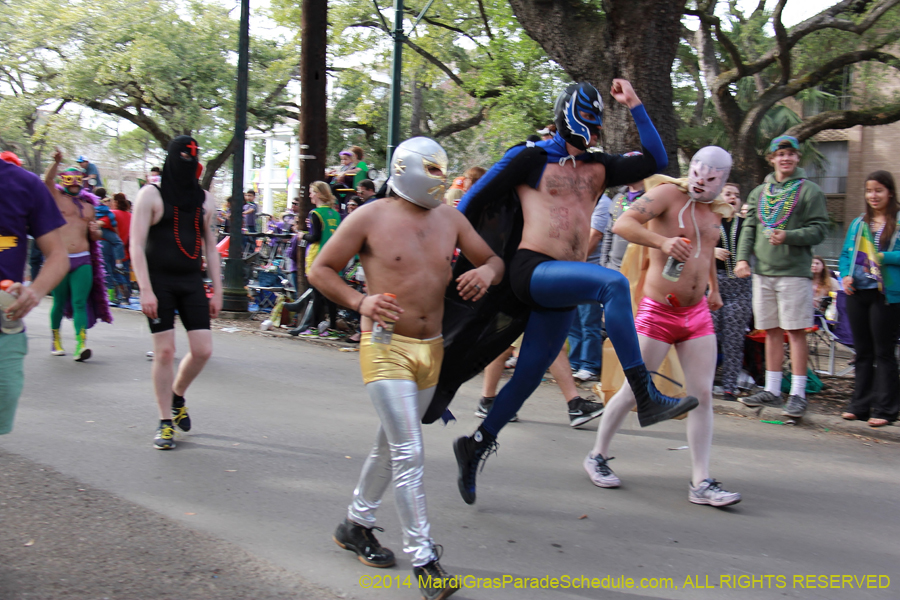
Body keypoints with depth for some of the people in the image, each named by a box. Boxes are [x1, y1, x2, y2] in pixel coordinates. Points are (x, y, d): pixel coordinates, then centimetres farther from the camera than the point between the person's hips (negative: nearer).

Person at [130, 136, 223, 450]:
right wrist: (145, 290, -16)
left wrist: (217, 290, 9)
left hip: (192, 282, 4)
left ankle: (177, 397, 26)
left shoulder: (205, 199, 10)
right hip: (159, 282, -4)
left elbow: (210, 247, 14)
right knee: (164, 351, -4)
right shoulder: (151, 195, -3)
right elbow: (136, 245, -8)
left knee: (202, 350, -2)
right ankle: (165, 422, 8)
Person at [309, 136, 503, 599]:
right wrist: (360, 301, -19)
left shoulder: (450, 219, 8)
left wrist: (487, 271, -10)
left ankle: (356, 524, 38)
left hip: (431, 349, 6)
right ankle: (423, 560, -5)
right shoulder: (370, 218, -7)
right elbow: (321, 270, -2)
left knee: (391, 445, 19)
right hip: (386, 348, -6)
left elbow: (492, 260, 16)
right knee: (409, 453, -11)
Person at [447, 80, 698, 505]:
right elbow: (475, 199, 6)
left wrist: (634, 105, 17)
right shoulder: (531, 158, 4)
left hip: (562, 287, 7)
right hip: (531, 271, -7)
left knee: (530, 373, 6)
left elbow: (656, 160, 19)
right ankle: (646, 398, -34)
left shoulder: (598, 167, 21)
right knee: (613, 282, -31)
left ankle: (476, 445, 23)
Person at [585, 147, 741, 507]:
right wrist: (662, 241, -39)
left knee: (702, 396, -2)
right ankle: (597, 456, 19)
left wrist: (714, 287, 34)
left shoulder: (714, 212, 12)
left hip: (697, 314, 6)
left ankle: (701, 483, 0)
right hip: (658, 313, -6)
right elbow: (623, 224, -25)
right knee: (633, 391, -1)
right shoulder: (668, 195, -9)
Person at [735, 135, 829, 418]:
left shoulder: (810, 191, 1)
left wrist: (788, 236, -19)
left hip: (794, 271, -4)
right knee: (771, 331, 9)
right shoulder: (759, 192, 15)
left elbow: (819, 229, -5)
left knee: (796, 331, -4)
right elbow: (748, 229, 13)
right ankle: (772, 390, 17)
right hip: (763, 271, 4)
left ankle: (798, 393, 0)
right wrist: (743, 257, -2)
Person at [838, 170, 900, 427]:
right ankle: (860, 404, 18)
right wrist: (845, 276, 0)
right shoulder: (858, 223, 15)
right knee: (862, 351, 11)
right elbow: (845, 254, 17)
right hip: (857, 292, 5)